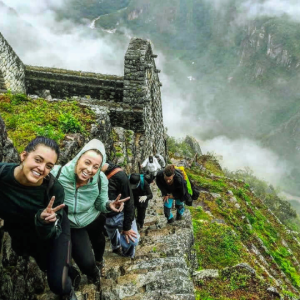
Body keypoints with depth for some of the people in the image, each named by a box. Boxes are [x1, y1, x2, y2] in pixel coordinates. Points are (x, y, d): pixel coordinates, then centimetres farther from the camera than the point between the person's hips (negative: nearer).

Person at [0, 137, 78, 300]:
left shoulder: (54, 189, -35)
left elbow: (49, 233, -27)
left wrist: (45, 221, -48)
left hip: (54, 233, -3)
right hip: (22, 235, 3)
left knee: (57, 284, -8)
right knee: (46, 267, 26)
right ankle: (70, 273, 58)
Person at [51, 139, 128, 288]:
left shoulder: (101, 179, -28)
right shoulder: (57, 174, -37)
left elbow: (100, 204, -12)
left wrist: (109, 205, -36)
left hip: (94, 220, 2)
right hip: (71, 226, -2)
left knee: (98, 241, 32)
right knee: (86, 263, -1)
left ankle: (99, 260, 73)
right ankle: (93, 273, 42)